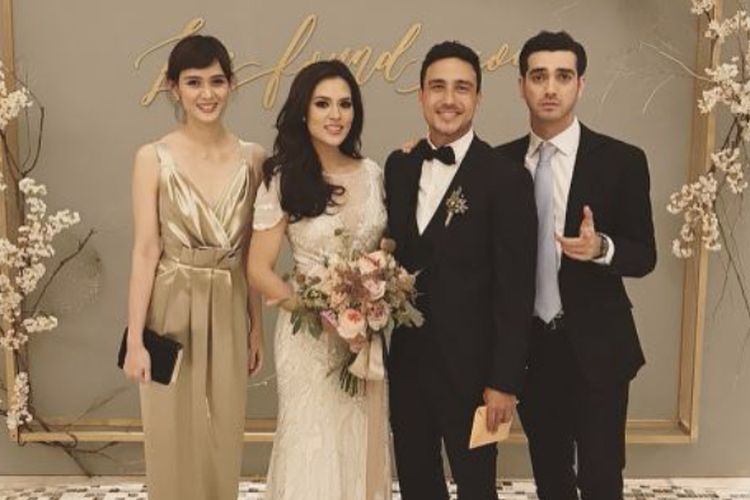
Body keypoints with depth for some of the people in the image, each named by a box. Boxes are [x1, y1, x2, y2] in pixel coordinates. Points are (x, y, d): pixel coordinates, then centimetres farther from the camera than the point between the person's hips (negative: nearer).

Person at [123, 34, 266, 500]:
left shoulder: (252, 157, 1)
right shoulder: (153, 158, -7)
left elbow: (252, 251, 5)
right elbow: (145, 251, -8)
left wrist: (257, 324, 7)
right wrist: (135, 339, -10)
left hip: (229, 312, 3)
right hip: (172, 309, -2)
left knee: (224, 437, 14)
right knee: (174, 439, 10)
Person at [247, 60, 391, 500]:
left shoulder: (373, 173, 2)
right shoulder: (283, 180, -9)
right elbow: (260, 270, -8)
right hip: (309, 333, -3)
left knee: (362, 445, 14)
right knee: (313, 444, 8)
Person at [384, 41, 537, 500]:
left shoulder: (507, 178, -13)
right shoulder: (399, 165, 5)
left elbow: (515, 291, -13)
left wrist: (504, 381, -13)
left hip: (469, 365, -5)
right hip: (406, 359, 5)